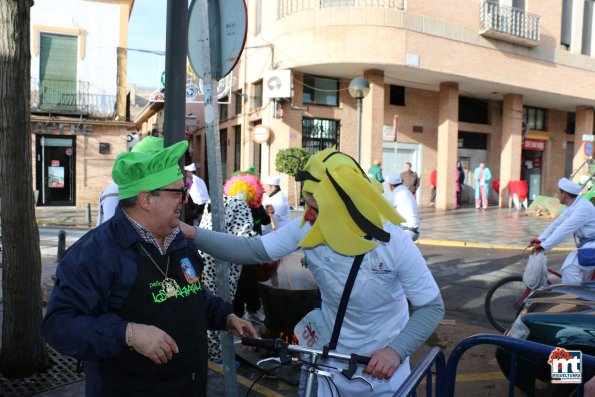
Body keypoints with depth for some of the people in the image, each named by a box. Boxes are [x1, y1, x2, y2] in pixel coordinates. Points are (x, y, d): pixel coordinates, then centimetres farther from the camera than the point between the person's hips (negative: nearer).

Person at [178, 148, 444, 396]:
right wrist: (193, 234, -24)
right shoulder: (308, 229, -16)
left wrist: (396, 350, -28)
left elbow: (432, 306, -15)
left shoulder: (394, 242, -23)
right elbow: (253, 250, -14)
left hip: (383, 365, -2)